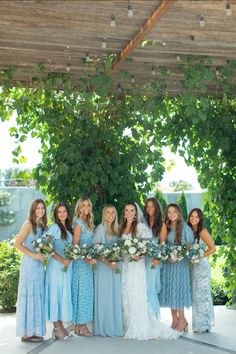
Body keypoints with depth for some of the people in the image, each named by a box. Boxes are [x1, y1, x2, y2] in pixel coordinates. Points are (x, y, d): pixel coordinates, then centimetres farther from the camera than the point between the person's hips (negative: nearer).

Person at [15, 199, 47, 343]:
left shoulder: (42, 226, 14)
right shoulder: (29, 224, -7)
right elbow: (17, 243, -13)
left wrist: (43, 255, 2)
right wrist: (33, 255, -18)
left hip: (39, 265, 7)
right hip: (29, 265, -7)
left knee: (37, 297, 9)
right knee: (29, 296, -3)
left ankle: (34, 331, 17)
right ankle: (26, 333, 3)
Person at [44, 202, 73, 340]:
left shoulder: (68, 228, 13)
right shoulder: (54, 227, -8)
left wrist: (70, 259, 1)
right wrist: (61, 260, -17)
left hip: (67, 265, 7)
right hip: (56, 265, -7)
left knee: (64, 294, 9)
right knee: (56, 293, -3)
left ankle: (60, 324, 16)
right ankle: (56, 328, 2)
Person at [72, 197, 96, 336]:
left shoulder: (89, 223, 15)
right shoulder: (78, 222, -9)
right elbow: (75, 245, -14)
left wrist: (92, 258, 5)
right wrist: (86, 259, -18)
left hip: (88, 261, 8)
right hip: (81, 262, -8)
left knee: (87, 292, 8)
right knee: (81, 291, -5)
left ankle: (81, 324, 13)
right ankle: (80, 325, 2)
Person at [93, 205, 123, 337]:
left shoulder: (115, 229, 13)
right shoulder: (101, 228, -7)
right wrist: (107, 262, -20)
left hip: (115, 266, 7)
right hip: (104, 266, -7)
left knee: (115, 297, 9)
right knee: (105, 296, -2)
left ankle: (115, 326, 17)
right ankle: (104, 327, 7)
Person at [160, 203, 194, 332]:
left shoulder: (185, 227, -5)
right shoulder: (166, 228, 10)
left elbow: (191, 246, -6)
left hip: (180, 263, -5)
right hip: (168, 263, 5)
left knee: (178, 290, -5)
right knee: (169, 291, 6)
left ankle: (182, 320, 7)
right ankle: (174, 320, 15)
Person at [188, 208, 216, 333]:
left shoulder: (202, 231, -8)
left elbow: (212, 248, -14)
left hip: (201, 265, -6)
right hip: (192, 266, 6)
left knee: (201, 294, -2)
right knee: (195, 295, 8)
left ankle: (204, 324, 7)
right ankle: (199, 324, 16)